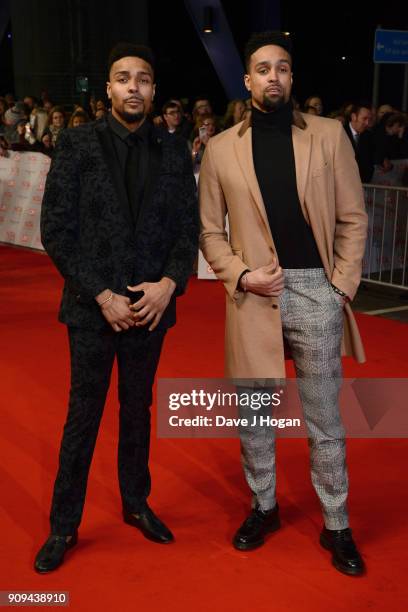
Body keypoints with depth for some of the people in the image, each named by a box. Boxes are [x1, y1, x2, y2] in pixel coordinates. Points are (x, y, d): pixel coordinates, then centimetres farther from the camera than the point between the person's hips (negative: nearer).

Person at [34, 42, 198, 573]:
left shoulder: (174, 151, 3)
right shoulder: (77, 144, -4)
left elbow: (189, 226, 4)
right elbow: (56, 230, -7)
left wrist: (169, 283, -12)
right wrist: (102, 295, -13)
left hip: (151, 305, 2)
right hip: (92, 306, -2)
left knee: (138, 409, 16)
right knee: (83, 416, 7)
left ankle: (136, 503, 35)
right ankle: (64, 526, 23)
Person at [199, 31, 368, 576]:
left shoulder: (329, 135, 2)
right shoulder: (221, 148, 4)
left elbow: (353, 219, 4)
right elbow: (210, 230, 8)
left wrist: (342, 287, -4)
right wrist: (241, 275, -7)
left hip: (316, 291, -1)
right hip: (253, 295, 1)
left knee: (325, 422, 8)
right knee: (253, 415, 14)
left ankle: (336, 525, 25)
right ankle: (263, 507, 34)